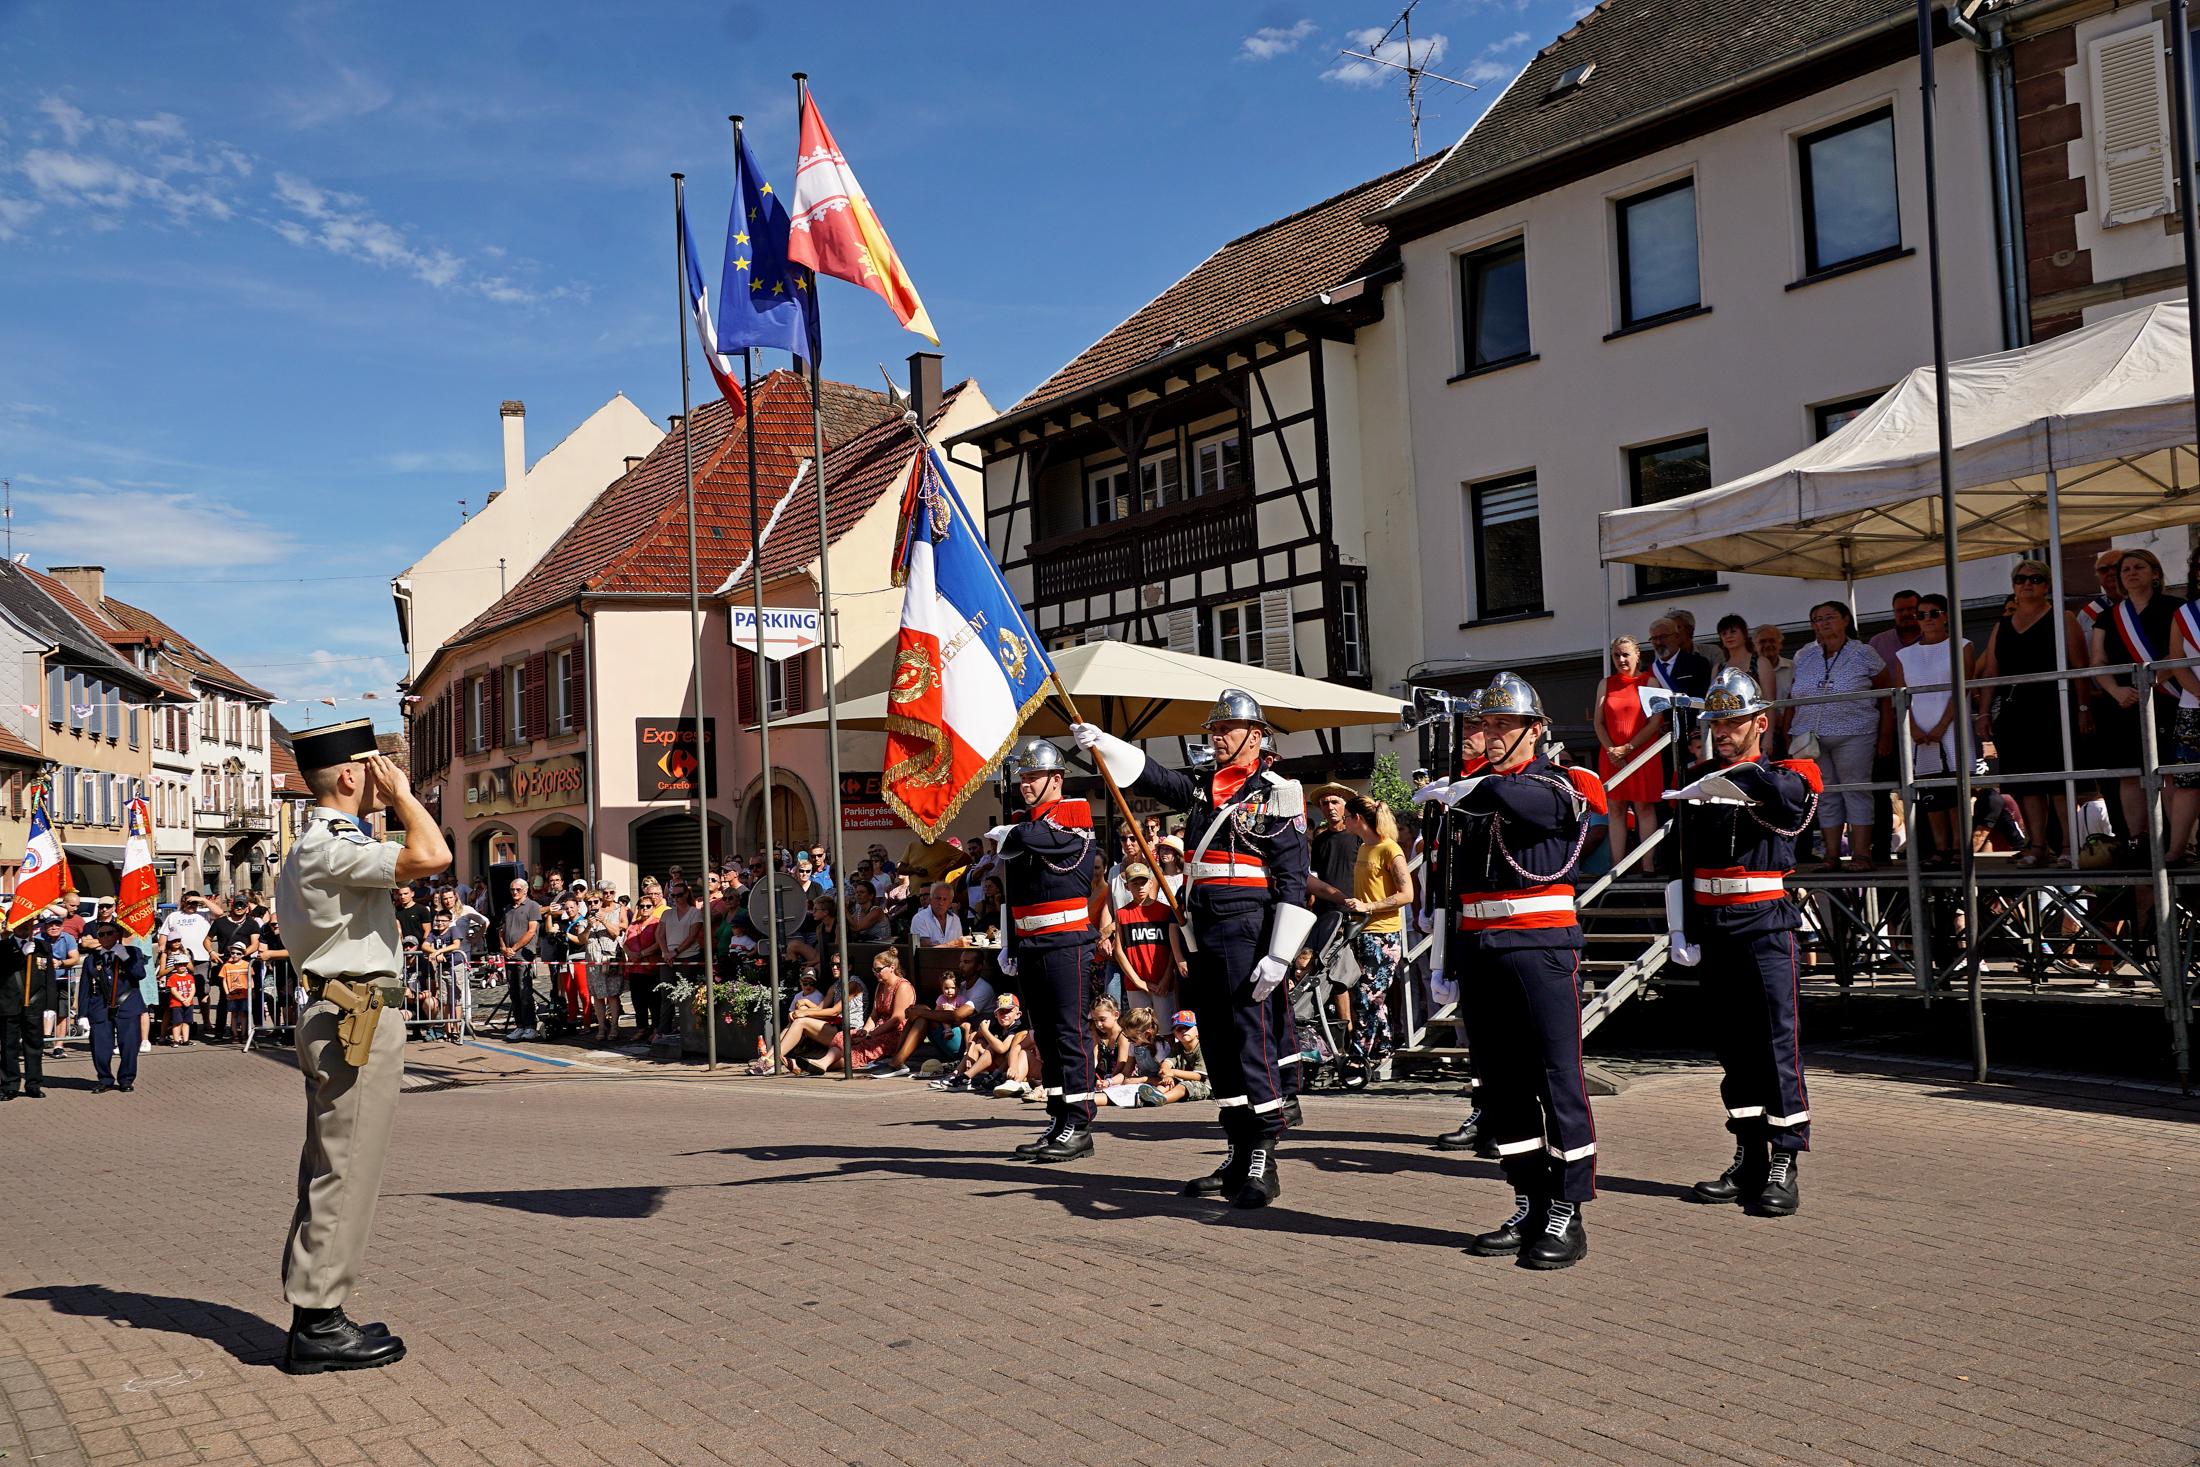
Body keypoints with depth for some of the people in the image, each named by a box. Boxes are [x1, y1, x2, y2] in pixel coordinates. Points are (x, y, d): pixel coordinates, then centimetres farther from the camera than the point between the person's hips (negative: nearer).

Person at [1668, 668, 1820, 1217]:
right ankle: (1749, 1160, 16)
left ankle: (1784, 1166, -4)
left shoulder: (1786, 776, -1)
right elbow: (1683, 857, 17)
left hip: (1766, 923, -5)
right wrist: (1684, 925, 14)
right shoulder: (1697, 780, 12)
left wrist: (1747, 772, -44)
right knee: (1731, 1043, 8)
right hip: (1712, 924, 5)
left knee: (1777, 1042, -8)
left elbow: (1789, 795, -28)